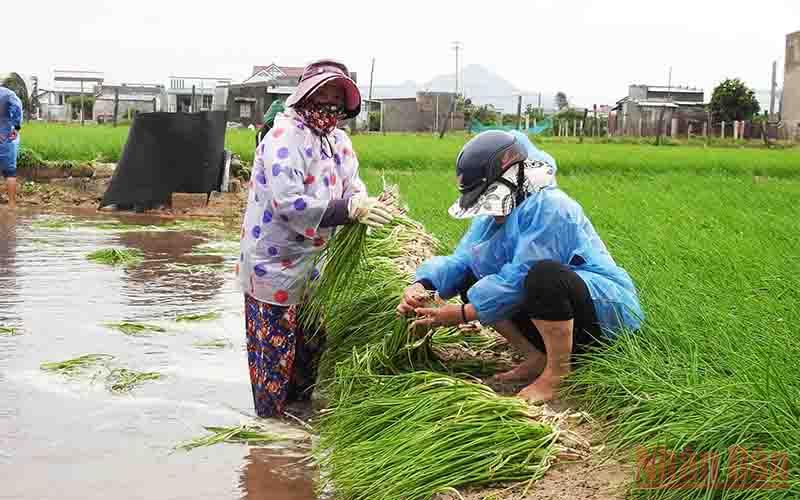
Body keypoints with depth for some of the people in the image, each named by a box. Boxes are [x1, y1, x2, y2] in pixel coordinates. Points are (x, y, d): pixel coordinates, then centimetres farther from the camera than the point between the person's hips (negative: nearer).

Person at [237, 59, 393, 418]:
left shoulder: (338, 141, 7)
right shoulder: (285, 137, -20)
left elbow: (352, 187, 3)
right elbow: (288, 203, -30)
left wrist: (365, 204, -21)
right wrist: (350, 209, -35)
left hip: (311, 264, 9)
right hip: (274, 265, -8)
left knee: (311, 344, 21)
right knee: (275, 351, 3)